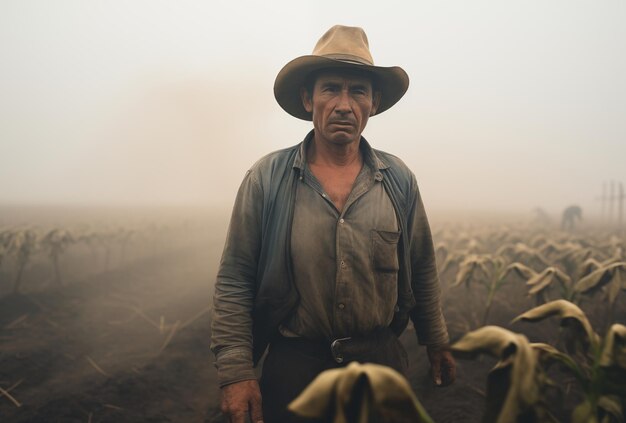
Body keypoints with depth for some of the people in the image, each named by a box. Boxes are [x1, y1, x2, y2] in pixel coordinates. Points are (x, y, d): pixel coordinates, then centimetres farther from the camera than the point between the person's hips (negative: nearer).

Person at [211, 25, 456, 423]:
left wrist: (437, 343, 16)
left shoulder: (399, 180, -1)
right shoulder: (266, 179, -8)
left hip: (381, 360, 2)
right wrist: (236, 371, -11)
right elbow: (234, 282, -7)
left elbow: (422, 273, 9)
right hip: (294, 362, -2)